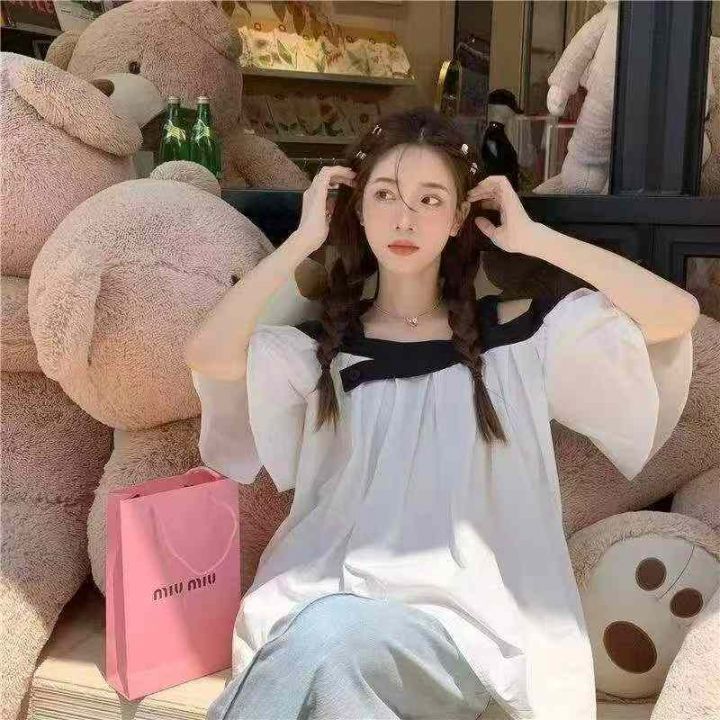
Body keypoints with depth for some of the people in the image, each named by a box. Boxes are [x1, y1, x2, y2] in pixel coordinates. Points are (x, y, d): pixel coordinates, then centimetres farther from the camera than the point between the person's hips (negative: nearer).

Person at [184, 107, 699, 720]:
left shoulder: (515, 337, 7)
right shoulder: (319, 348, 9)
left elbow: (677, 313, -1)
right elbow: (208, 354, -11)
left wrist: (532, 237, 0)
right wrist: (305, 238, -2)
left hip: (458, 619, -1)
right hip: (322, 603, 1)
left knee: (331, 634, -32)